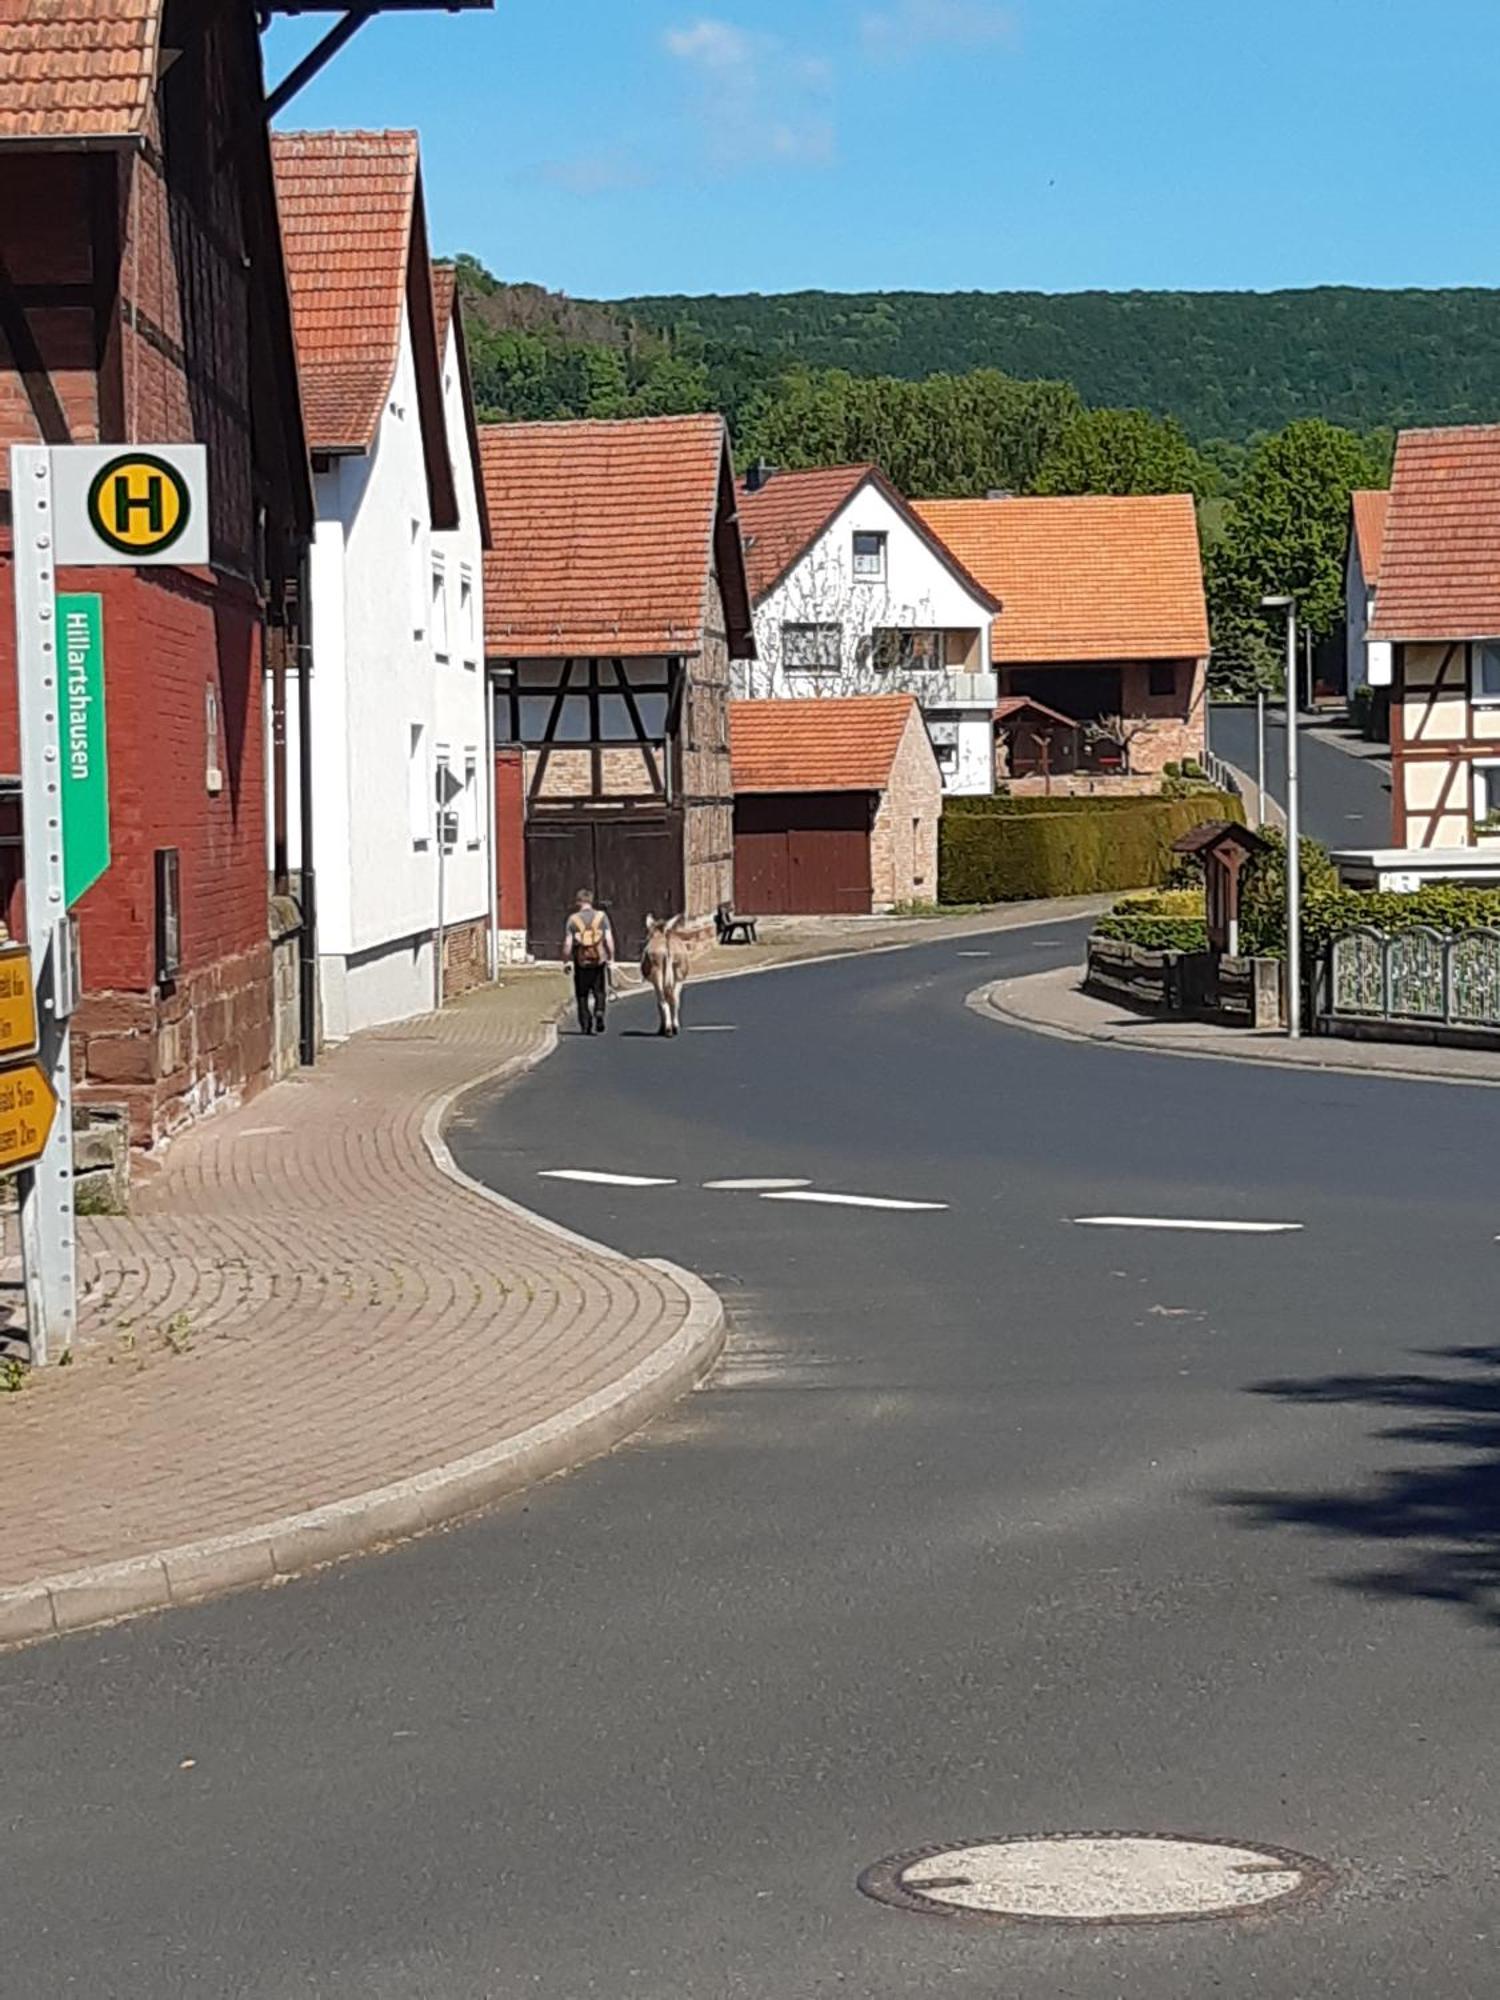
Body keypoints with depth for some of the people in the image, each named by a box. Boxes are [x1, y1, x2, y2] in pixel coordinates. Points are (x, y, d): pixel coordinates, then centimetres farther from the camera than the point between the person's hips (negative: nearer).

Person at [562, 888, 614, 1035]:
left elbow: (568, 944, -5)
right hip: (599, 960, 0)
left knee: (582, 995, 10)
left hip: (581, 961, 0)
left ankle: (585, 1025, 5)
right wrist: (611, 958, 5)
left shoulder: (573, 920, -2)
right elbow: (609, 940, -4)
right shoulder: (601, 917, 0)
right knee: (600, 992, 11)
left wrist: (565, 962, 5)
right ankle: (599, 1012, -15)